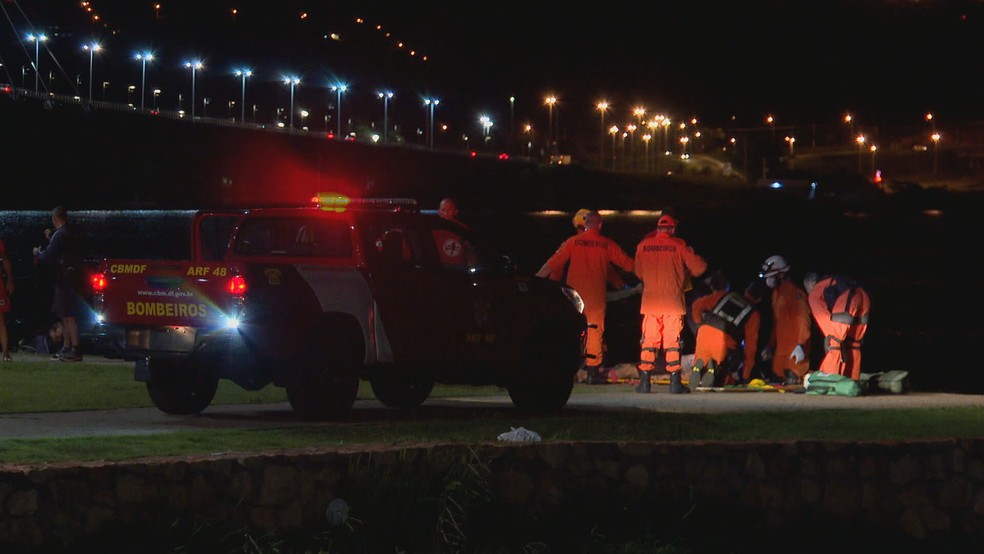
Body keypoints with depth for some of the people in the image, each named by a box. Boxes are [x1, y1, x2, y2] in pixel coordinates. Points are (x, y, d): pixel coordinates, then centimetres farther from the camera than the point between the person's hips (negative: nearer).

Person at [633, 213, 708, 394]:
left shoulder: (643, 245, 3)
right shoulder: (679, 246, -4)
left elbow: (639, 273, 14)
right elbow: (698, 268, 1)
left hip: (650, 302, 2)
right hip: (673, 302, -2)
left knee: (649, 340, 6)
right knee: (672, 341, 2)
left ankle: (644, 382, 2)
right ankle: (675, 382, -2)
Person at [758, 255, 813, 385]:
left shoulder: (794, 292, -10)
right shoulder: (777, 293, 20)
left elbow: (803, 320, -16)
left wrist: (801, 345, -24)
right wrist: (770, 347, 26)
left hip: (795, 351, -9)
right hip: (781, 350, 9)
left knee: (793, 383, -15)